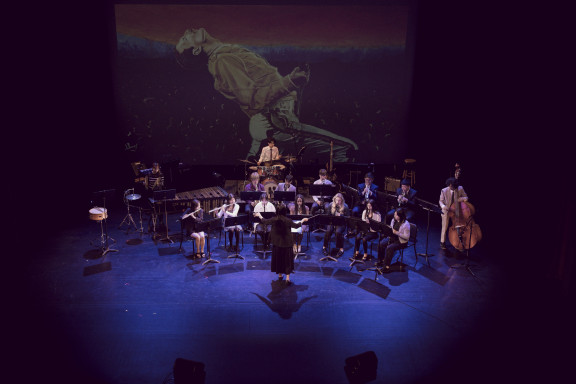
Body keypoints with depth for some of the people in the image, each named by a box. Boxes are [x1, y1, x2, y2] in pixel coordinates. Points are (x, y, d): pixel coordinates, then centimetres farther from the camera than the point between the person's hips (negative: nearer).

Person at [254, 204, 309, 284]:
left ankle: (280, 275, 30)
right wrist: (303, 220, 17)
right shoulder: (288, 220, -15)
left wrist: (259, 215, 25)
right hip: (286, 244, -2)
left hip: (276, 244, 2)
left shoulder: (273, 220, -10)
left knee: (278, 259, 18)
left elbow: (265, 222, 7)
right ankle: (287, 278, -2)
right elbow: (296, 226, 0)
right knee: (287, 260, 4)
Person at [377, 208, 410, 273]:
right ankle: (381, 260, 5)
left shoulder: (406, 224, -20)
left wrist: (396, 233, -30)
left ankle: (387, 266, -21)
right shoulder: (393, 220, 3)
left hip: (401, 241, -7)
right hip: (392, 238, 7)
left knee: (390, 248, -30)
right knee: (380, 244, -13)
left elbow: (407, 237, -21)